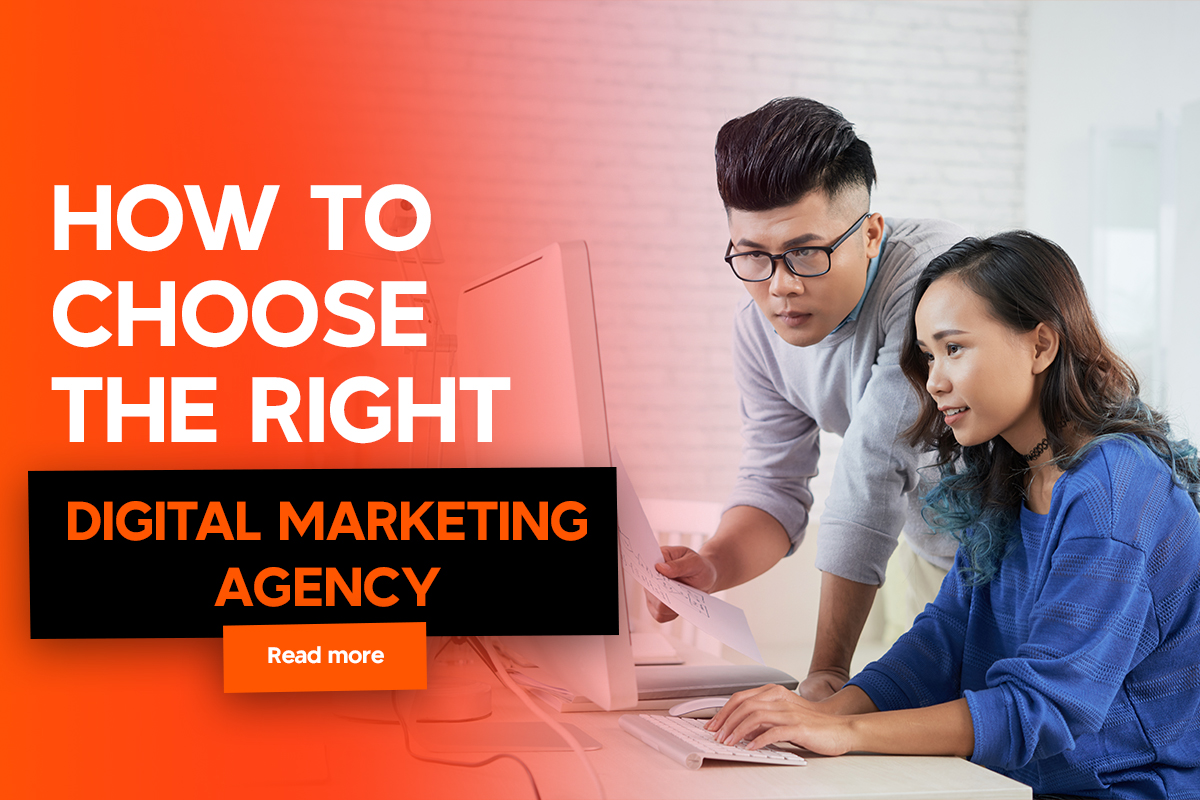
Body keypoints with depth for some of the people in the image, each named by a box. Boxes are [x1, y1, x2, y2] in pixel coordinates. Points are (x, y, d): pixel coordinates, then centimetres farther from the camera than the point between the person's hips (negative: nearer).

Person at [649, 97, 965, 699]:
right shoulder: (759, 326, -6)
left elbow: (872, 469, -32)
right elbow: (775, 484, -1)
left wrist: (830, 669, -30)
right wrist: (710, 567, -24)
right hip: (940, 563, 6)